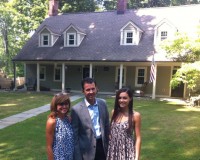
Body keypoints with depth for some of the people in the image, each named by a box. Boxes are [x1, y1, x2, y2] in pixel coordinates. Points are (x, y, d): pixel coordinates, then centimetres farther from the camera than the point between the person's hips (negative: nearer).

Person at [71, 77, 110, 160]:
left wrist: (108, 144, 10)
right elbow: (74, 135, -10)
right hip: (87, 151, -4)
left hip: (102, 145, 4)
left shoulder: (102, 104, -1)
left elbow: (106, 125, 9)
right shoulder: (76, 109, -14)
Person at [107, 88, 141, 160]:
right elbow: (110, 132, 10)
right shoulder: (114, 113, 1)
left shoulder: (135, 115, -9)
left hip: (127, 152, -3)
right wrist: (107, 148, 8)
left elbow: (138, 138, -6)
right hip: (113, 151, 3)